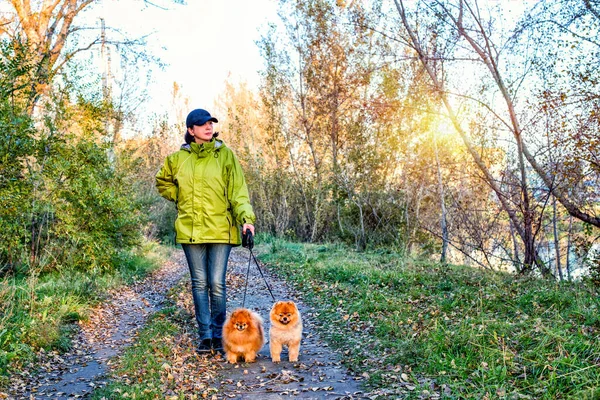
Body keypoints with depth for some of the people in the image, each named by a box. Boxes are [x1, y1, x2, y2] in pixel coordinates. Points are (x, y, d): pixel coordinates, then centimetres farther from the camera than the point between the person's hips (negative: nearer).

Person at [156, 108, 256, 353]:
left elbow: (238, 191, -7)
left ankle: (219, 334, 16)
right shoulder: (178, 158, 6)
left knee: (217, 284, 0)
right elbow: (162, 182, 23)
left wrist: (246, 217, -20)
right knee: (199, 284, 8)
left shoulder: (225, 155, -1)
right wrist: (180, 198, 9)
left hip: (220, 229, -2)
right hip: (190, 230, 2)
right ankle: (205, 335, 17)